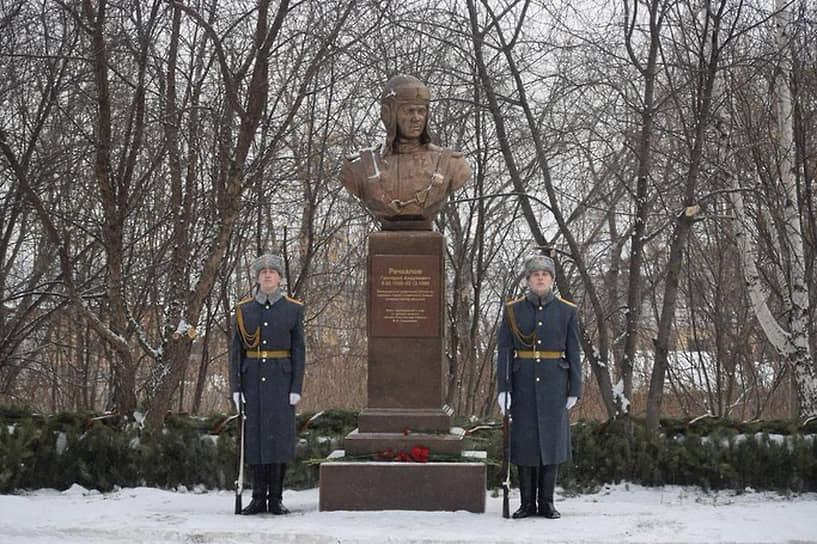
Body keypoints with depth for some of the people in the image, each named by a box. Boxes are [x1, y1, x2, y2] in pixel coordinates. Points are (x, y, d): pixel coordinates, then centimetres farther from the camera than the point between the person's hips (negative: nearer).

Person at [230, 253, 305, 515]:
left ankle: (276, 499, 6)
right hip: (252, 380, 1)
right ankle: (258, 498, 10)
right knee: (255, 435, 3)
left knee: (279, 436, -2)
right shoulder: (244, 309, 4)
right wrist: (235, 387, -3)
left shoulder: (293, 309, 2)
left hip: (281, 380, -1)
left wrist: (296, 388, -6)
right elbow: (236, 349, 4)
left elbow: (298, 350, 1)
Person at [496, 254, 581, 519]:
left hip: (554, 385, 0)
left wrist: (575, 390, 0)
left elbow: (573, 353, 4)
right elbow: (504, 350, -1)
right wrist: (503, 389, -8)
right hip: (523, 384, 0)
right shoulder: (513, 310, 2)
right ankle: (527, 503, 11)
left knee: (551, 439, 3)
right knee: (524, 440, 2)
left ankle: (547, 502, 12)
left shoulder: (567, 310, 3)